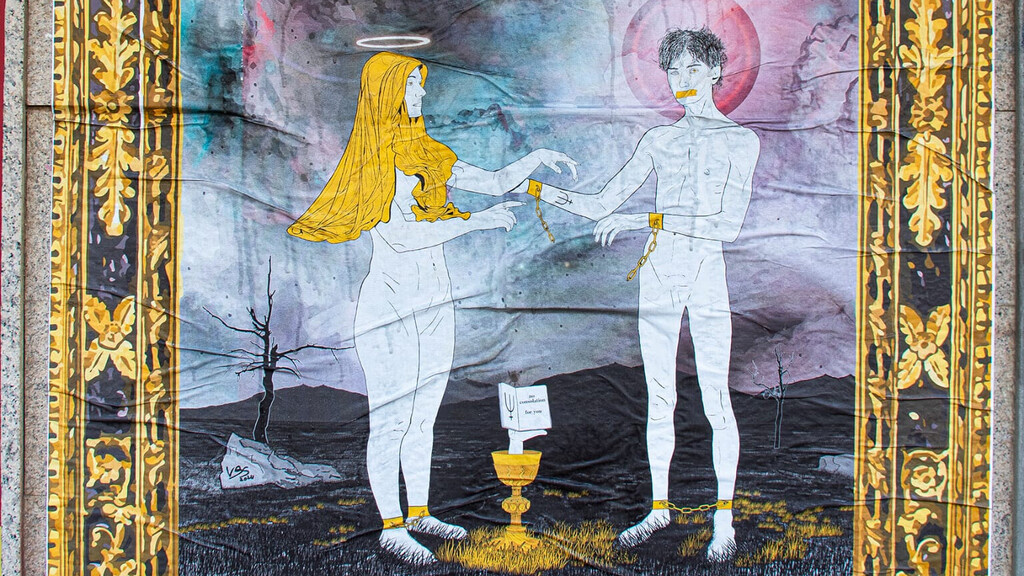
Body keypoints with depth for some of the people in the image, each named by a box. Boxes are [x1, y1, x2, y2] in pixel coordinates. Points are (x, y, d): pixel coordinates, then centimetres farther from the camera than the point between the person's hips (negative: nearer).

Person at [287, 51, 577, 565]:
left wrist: (536, 158, 3)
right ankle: (391, 527, 8)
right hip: (390, 306, -8)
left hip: (433, 301, 8)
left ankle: (419, 513, 25)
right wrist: (475, 222, -20)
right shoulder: (374, 161, -11)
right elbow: (401, 235, -21)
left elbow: (494, 182, 15)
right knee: (391, 418, -1)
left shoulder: (425, 153, 12)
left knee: (423, 413, 14)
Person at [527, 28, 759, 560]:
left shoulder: (741, 141, -2)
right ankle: (659, 506, 21)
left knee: (715, 400, -3)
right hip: (657, 275, 4)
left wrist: (646, 220, -21)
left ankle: (724, 518, 7)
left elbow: (728, 225, -14)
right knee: (659, 399, 10)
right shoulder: (659, 140, 10)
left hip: (706, 276, -4)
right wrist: (537, 188, -2)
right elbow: (601, 207, 9)